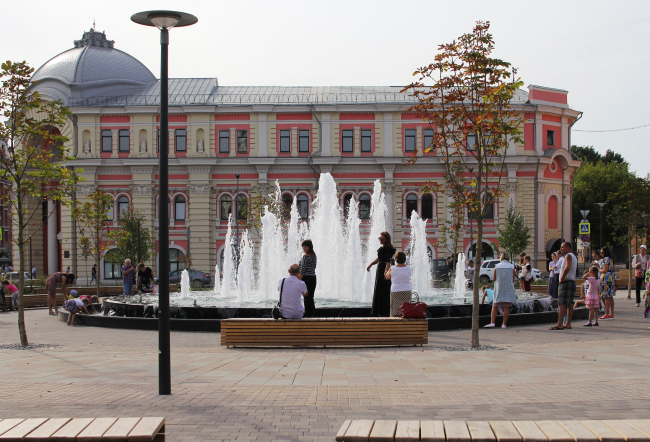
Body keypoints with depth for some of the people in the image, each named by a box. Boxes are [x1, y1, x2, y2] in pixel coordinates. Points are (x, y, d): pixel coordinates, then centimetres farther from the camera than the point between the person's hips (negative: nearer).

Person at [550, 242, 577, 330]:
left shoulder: (568, 256, -9)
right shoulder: (574, 257, 22)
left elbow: (567, 267, -26)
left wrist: (562, 279, -20)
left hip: (565, 282, -10)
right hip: (572, 281, 10)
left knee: (561, 303, -13)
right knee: (569, 304, 9)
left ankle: (559, 324, -18)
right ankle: (568, 324, 11)